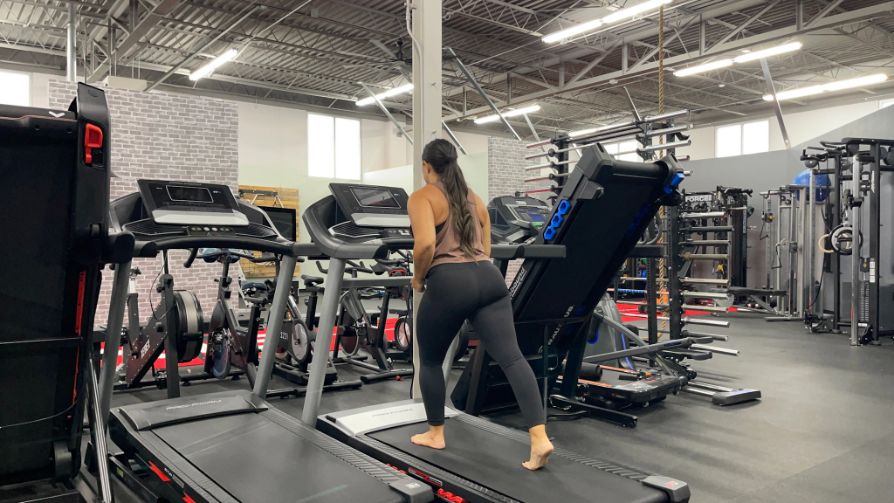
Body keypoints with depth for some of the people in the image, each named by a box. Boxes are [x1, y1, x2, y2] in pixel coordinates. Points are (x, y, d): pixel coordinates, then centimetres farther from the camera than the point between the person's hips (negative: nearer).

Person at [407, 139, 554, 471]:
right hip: (489, 278, 6)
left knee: (430, 360, 16)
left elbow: (425, 244, -16)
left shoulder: (422, 197, 0)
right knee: (511, 357, -4)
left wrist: (418, 278, -1)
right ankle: (540, 438, -13)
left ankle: (435, 434, 29)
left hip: (449, 283, -5)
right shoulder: (473, 198, 22)